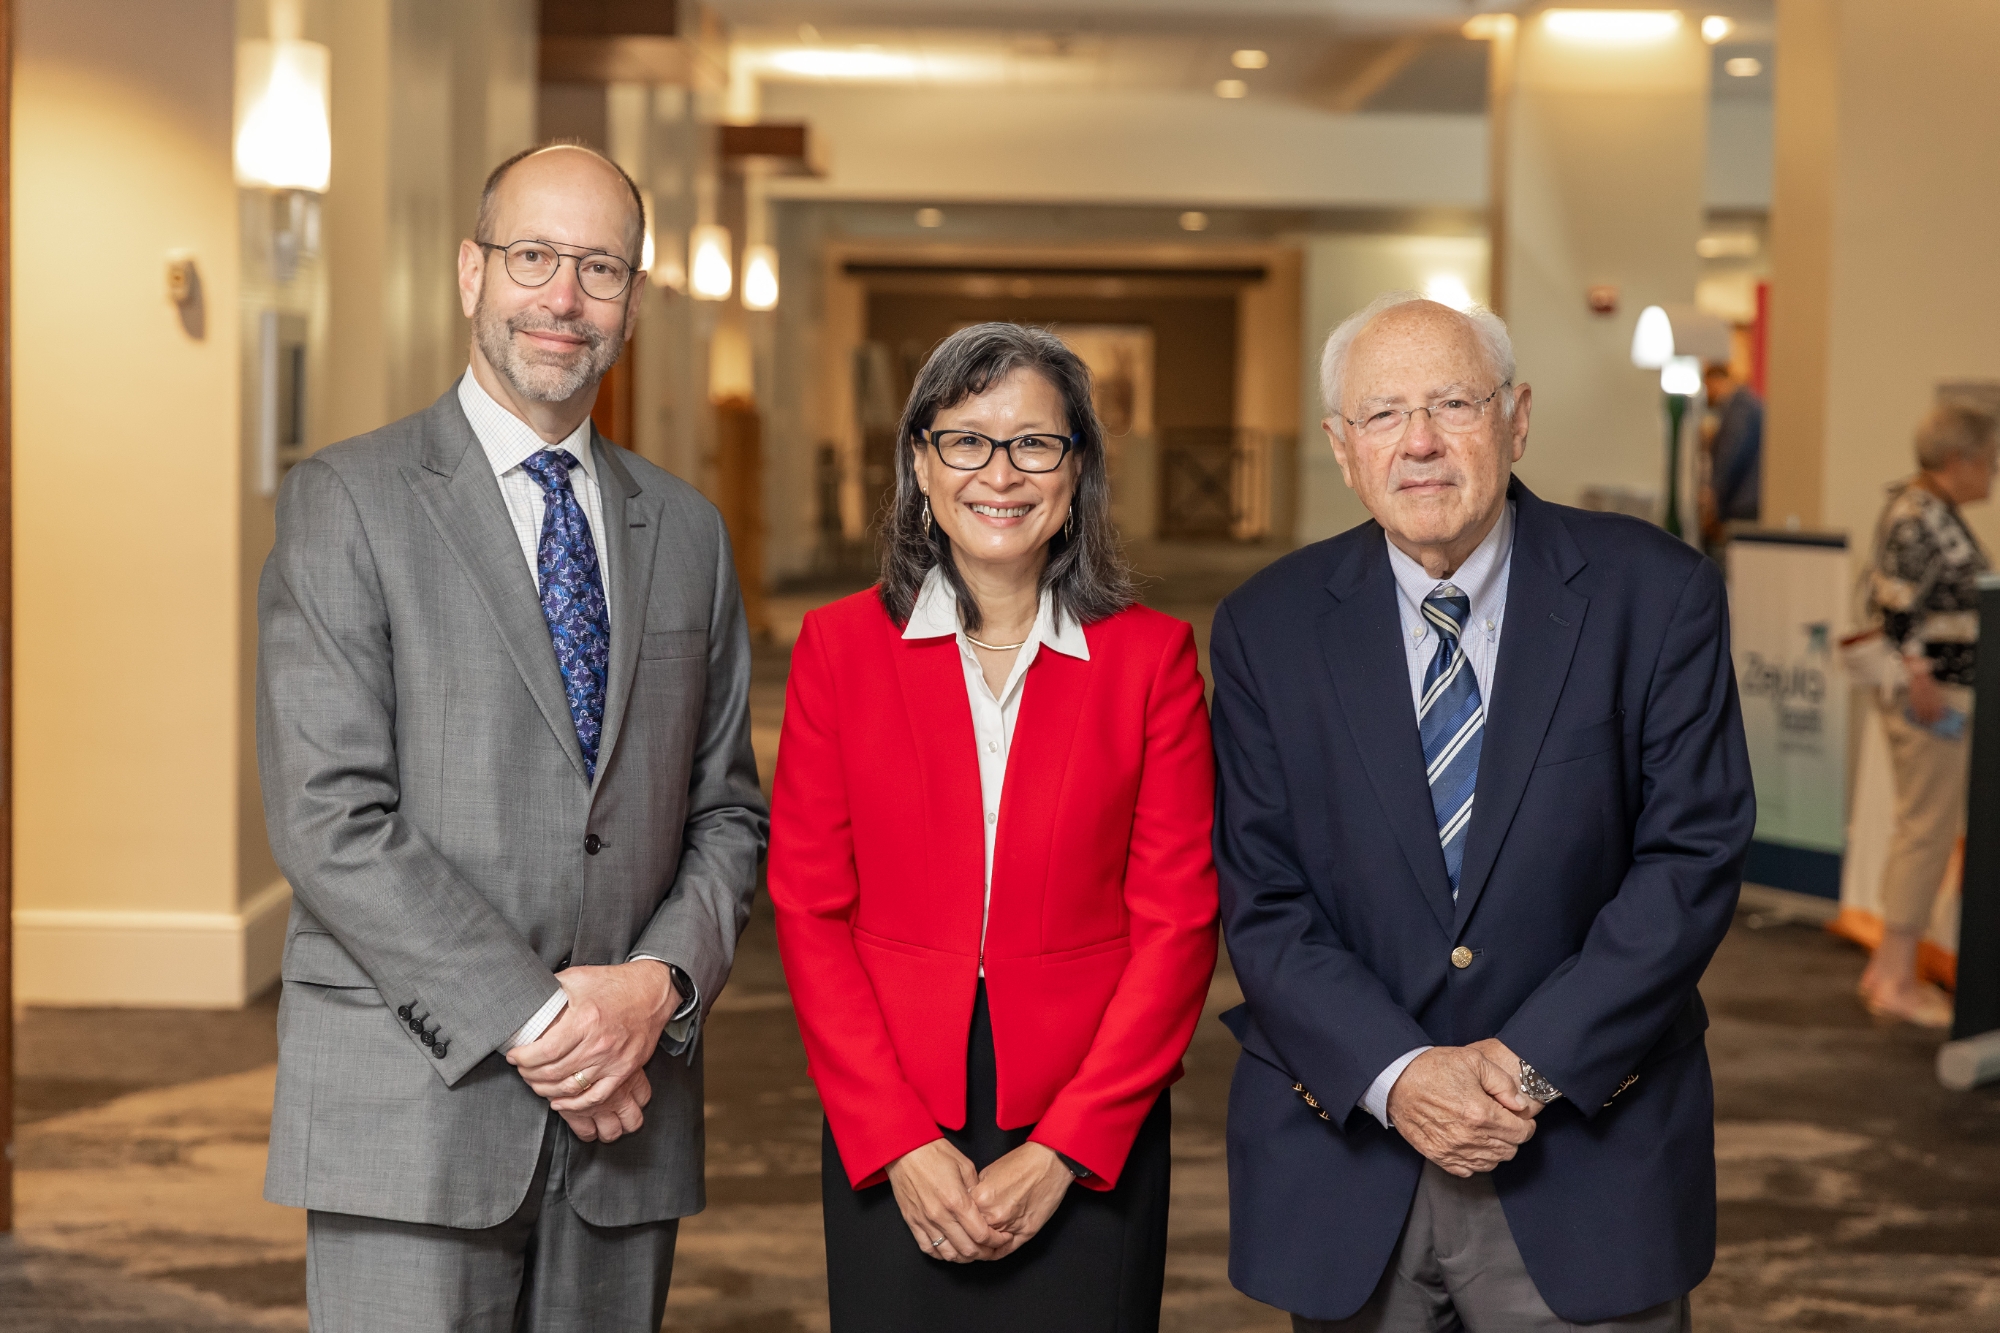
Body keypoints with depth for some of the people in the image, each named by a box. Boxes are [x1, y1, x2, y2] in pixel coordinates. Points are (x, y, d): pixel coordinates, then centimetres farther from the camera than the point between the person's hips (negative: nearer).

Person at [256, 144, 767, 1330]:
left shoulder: (685, 530, 13)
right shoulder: (347, 501, -2)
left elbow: (727, 809, 13)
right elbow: (329, 819, -10)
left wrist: (660, 982, -7)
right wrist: (530, 1021, -14)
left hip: (626, 1106, 4)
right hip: (414, 1107, -4)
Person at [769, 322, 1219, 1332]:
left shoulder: (1151, 656, 0)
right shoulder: (840, 646, 1)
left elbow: (1177, 922, -2)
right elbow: (809, 912, 0)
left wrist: (1064, 1149, -9)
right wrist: (901, 1141, -8)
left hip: (1091, 1147, 0)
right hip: (888, 1155, 1)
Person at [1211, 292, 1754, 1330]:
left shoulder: (1654, 595, -4)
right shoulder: (1266, 628, -1)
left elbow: (1695, 853, -8)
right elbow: (1260, 898, -3)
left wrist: (1534, 1061, -15)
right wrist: (1397, 1076, -16)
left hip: (1589, 1156, -1)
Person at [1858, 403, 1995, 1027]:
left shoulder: (1924, 509, 12)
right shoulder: (1922, 519, -19)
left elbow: (1882, 591, 18)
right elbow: (1897, 604, -24)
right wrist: (1922, 684, -23)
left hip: (1931, 693, 11)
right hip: (1934, 696, -11)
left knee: (1920, 829, 16)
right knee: (1927, 831, -4)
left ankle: (1889, 966, 25)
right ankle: (1895, 980, 2)